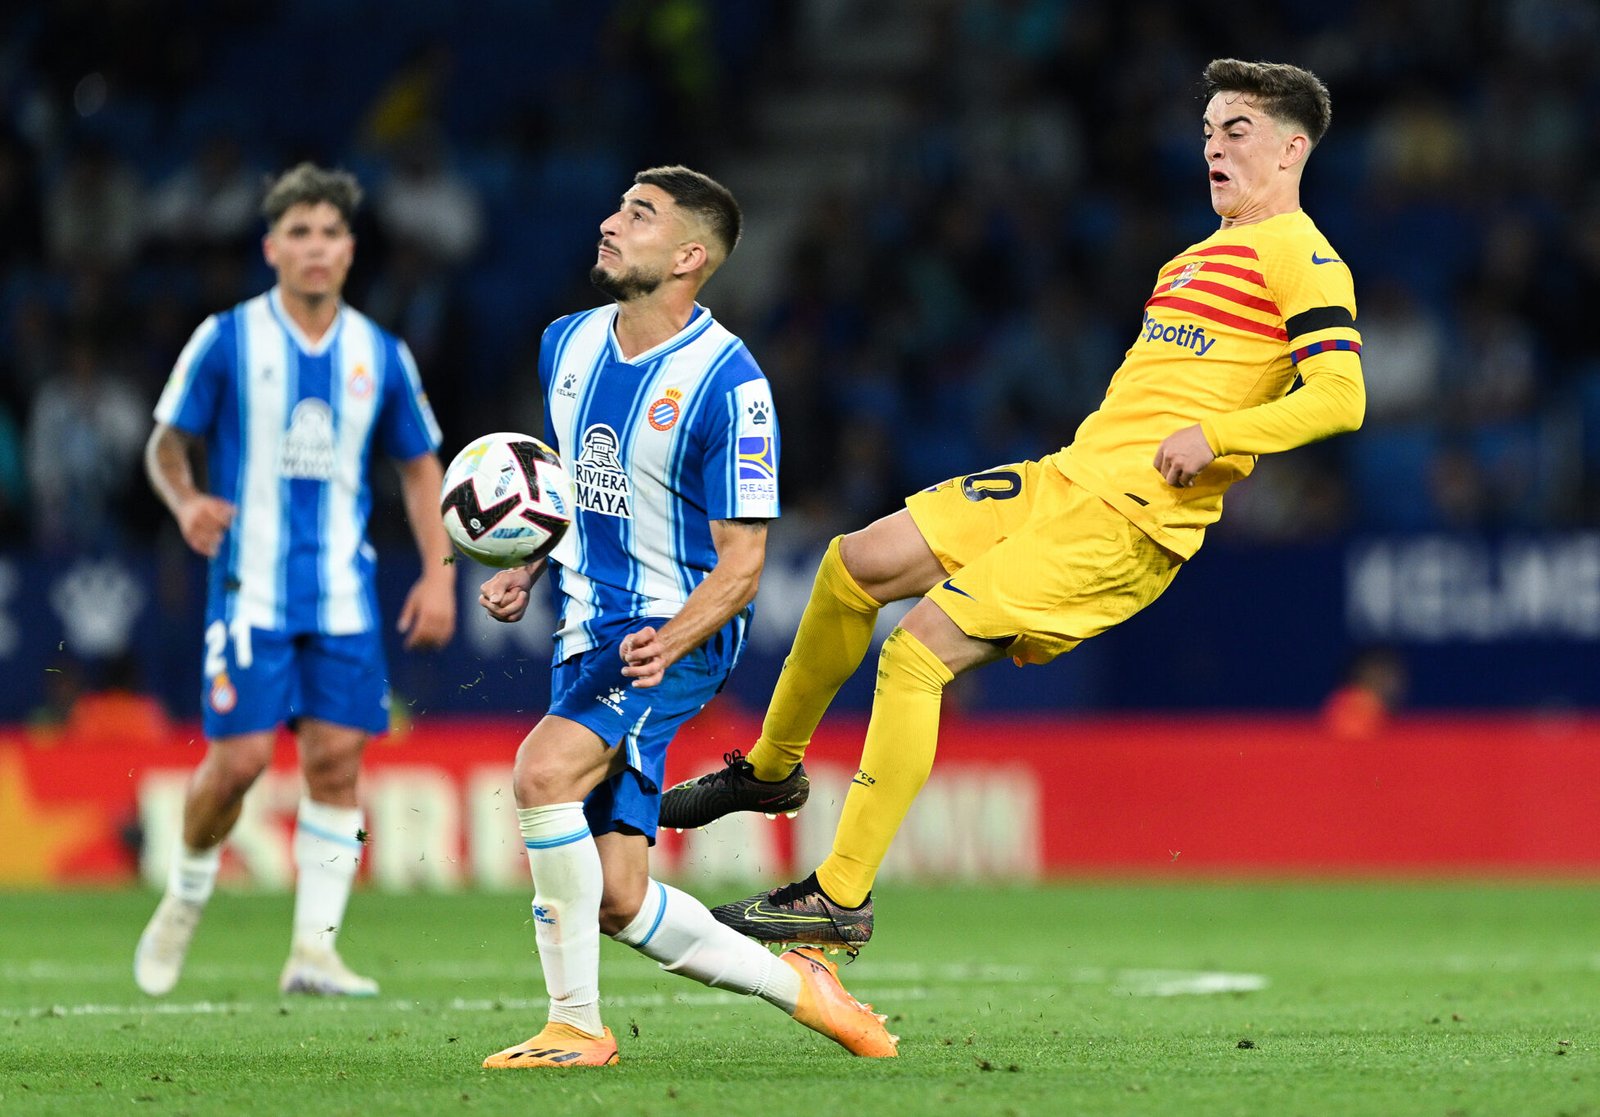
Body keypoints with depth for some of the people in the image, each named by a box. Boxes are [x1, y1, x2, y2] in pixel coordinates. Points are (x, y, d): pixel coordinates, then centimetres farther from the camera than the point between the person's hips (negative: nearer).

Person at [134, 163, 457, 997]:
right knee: (239, 757, -9)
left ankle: (314, 947, -2)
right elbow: (167, 444, 4)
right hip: (250, 586, -3)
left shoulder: (381, 356, 7)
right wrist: (186, 504, -18)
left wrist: (438, 571, 7)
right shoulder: (226, 341, -2)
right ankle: (183, 905, 18)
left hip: (344, 592, 3)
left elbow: (419, 465, 17)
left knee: (336, 758, -6)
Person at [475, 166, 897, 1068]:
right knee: (617, 901, 2)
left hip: (675, 639, -7)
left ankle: (577, 1026, -22)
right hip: (590, 634, 7)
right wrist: (524, 572, 5)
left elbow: (741, 562, -14)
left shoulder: (726, 384, -15)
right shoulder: (568, 344, 6)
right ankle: (794, 985, 24)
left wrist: (668, 641, -30)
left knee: (544, 770, -31)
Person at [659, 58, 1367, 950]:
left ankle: (842, 898, -11)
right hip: (1068, 475, 9)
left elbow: (1340, 394, -20)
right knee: (855, 565, 7)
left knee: (918, 648, -16)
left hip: (1130, 521, -9)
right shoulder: (1200, 256, 22)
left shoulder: (1300, 257, -7)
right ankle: (773, 769, 27)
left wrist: (1214, 435, -28)